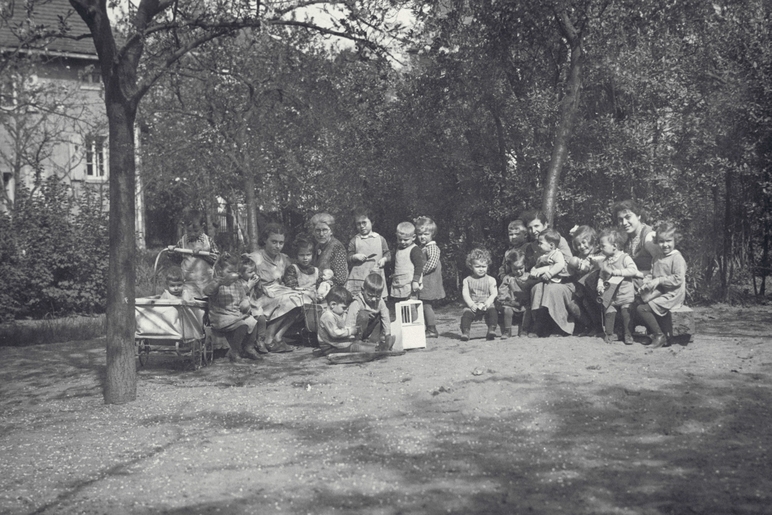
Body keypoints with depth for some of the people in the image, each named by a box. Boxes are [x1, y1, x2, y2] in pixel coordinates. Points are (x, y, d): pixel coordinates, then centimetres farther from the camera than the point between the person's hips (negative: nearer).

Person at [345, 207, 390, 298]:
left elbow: (388, 254, 15)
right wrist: (355, 257, -12)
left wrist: (384, 259, -5)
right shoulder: (354, 241, 8)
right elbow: (348, 258, 8)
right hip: (357, 279, -1)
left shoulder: (380, 239, 11)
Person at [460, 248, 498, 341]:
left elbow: (494, 294, -1)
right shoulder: (467, 280, 8)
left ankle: (491, 330, -28)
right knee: (466, 313, -26)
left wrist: (487, 304, -20)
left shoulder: (490, 280, 6)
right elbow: (465, 294, -1)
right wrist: (472, 304, -18)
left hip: (487, 306, 0)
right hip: (473, 306, 0)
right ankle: (465, 332, -26)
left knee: (493, 311, -29)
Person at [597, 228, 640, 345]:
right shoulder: (604, 262, 8)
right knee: (609, 313, -1)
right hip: (610, 296, 4)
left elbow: (633, 270, -20)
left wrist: (616, 272, -21)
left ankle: (628, 335, 9)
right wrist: (600, 286, -3)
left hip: (625, 294, -4)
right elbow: (601, 276, 17)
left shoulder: (625, 258, -7)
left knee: (627, 315, -3)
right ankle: (609, 334, 12)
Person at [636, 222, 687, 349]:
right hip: (659, 293, 9)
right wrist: (646, 282, -4)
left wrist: (659, 281, -21)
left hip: (672, 295, -9)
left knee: (642, 309, -17)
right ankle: (656, 334, 6)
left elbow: (678, 279, -21)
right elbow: (652, 274, 19)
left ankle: (660, 336, -6)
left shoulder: (677, 258, -12)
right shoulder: (658, 258, 14)